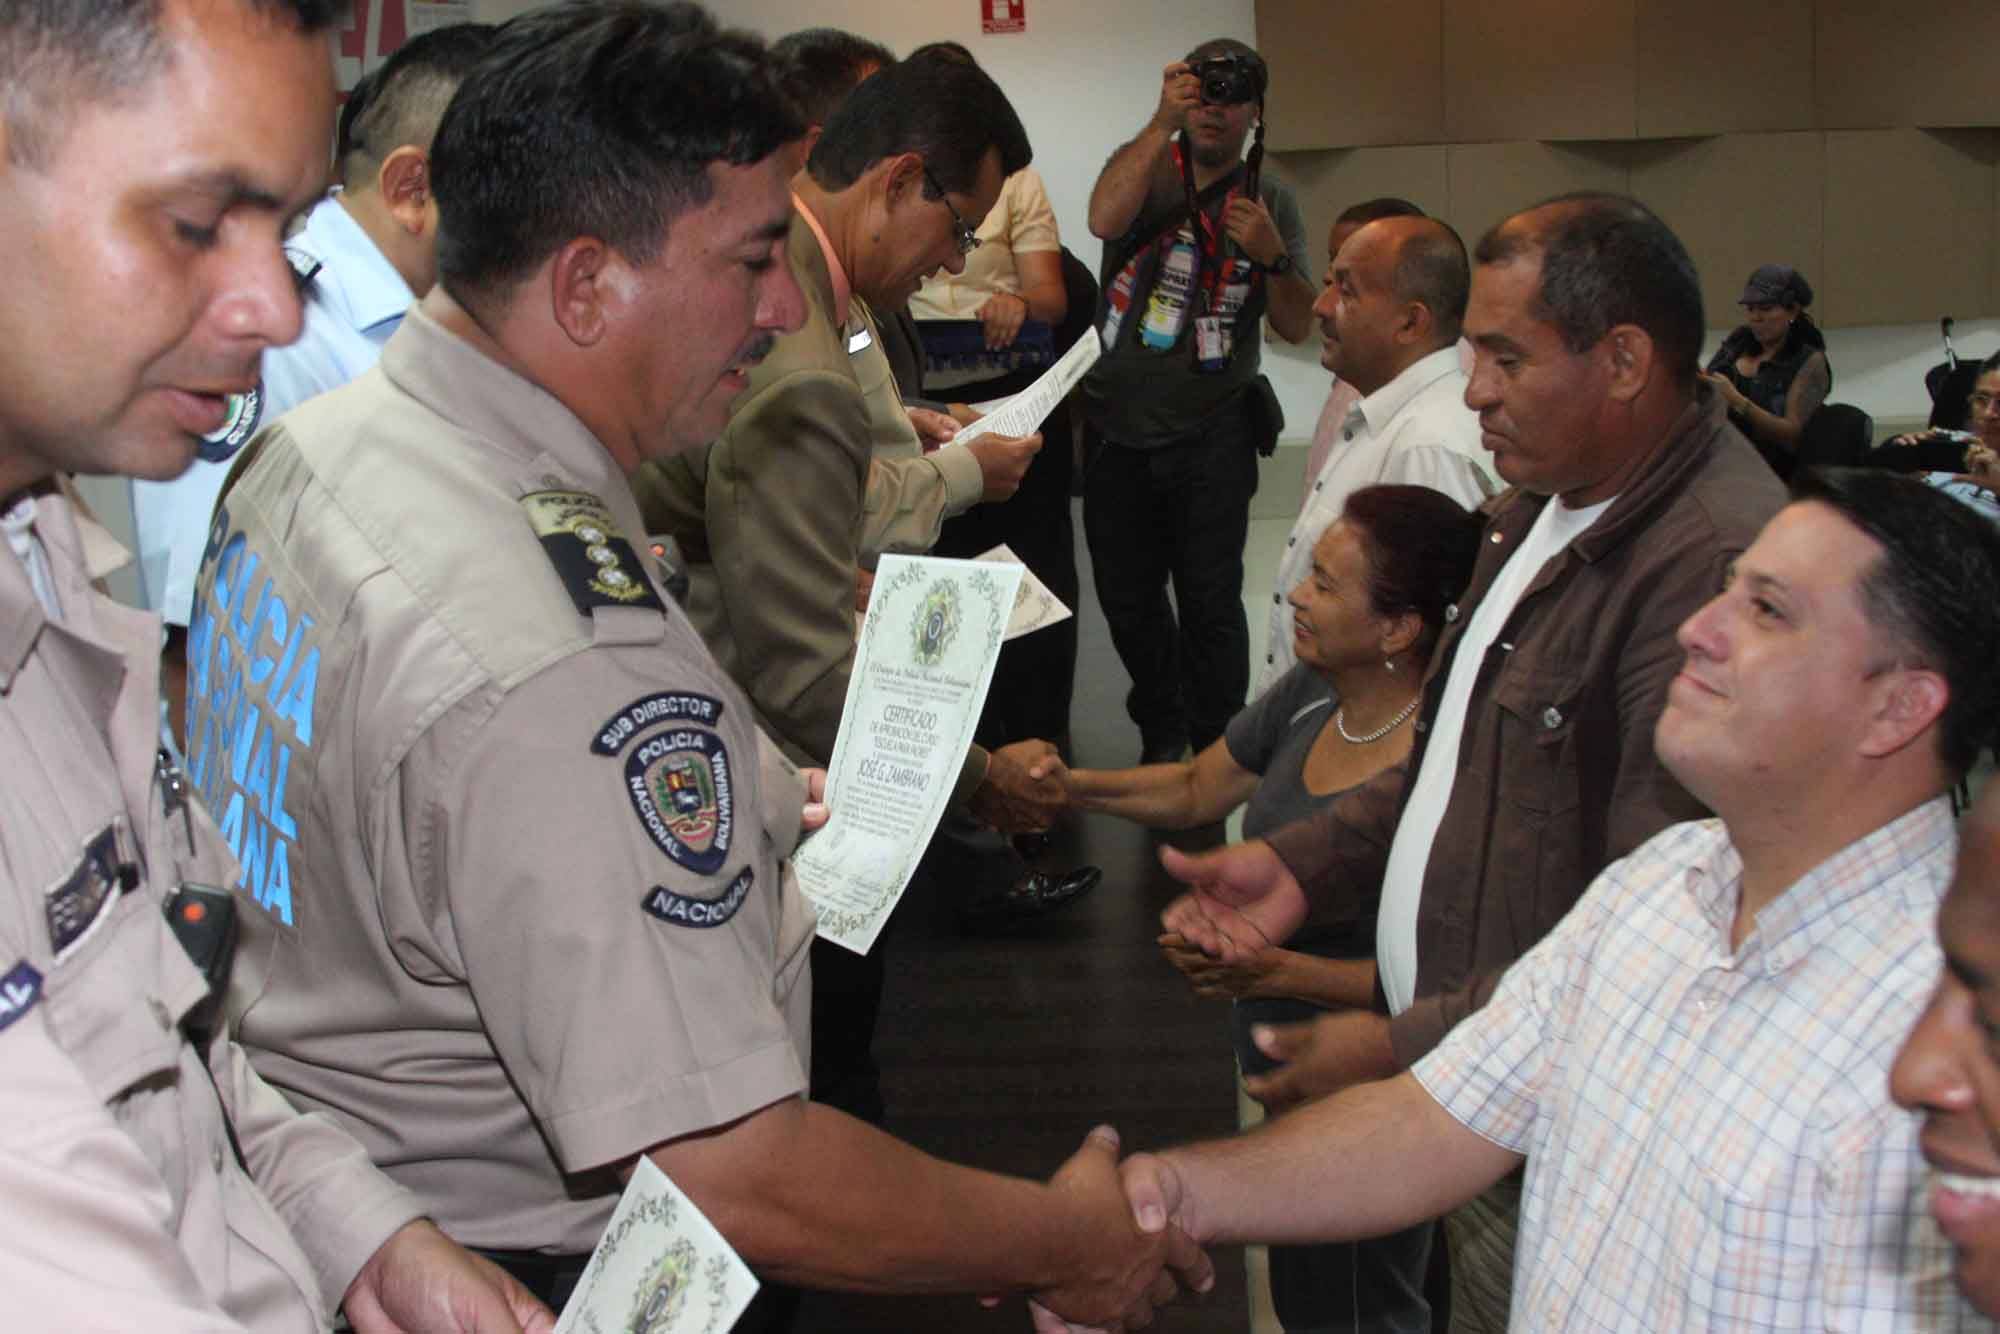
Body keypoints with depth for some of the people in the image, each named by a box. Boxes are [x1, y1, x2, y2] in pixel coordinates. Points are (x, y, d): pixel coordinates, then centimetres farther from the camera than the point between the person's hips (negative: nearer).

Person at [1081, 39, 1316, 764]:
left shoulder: (1271, 200, 4)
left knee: (1210, 603, -3)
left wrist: (1274, 255, -18)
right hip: (1118, 428, 1)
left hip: (1211, 433, -1)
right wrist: (1165, 122, -26)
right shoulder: (1146, 165, 0)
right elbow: (1105, 219, -24)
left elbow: (1297, 327, -1)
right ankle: (1162, 732, 34)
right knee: (1126, 597, 13)